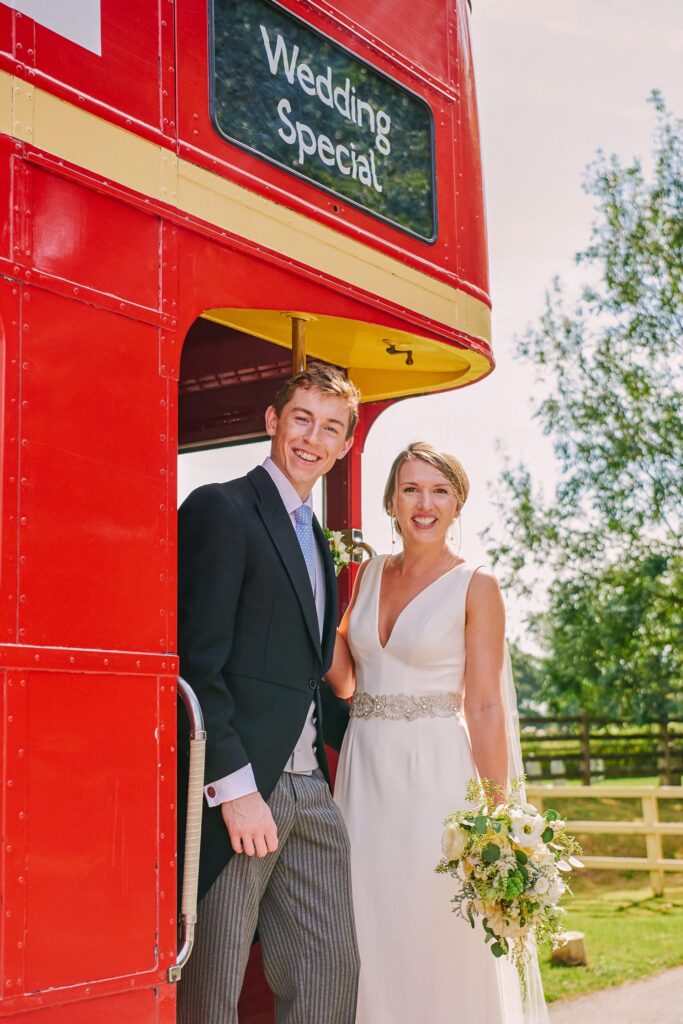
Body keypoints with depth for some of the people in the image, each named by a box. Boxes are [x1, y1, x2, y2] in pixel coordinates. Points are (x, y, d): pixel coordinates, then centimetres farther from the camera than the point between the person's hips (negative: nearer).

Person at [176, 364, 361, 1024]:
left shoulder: (316, 538, 19)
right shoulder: (221, 509, -7)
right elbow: (199, 664, -15)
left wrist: (320, 768, 9)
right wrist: (236, 788, -19)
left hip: (309, 790, 8)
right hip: (240, 784, -8)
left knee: (332, 971, 11)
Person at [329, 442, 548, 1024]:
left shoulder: (475, 587, -5)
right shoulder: (371, 572, 10)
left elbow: (486, 706, -7)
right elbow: (344, 679, 9)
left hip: (436, 772, -5)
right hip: (365, 770, 5)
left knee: (440, 941, 2)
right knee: (373, 939, 10)